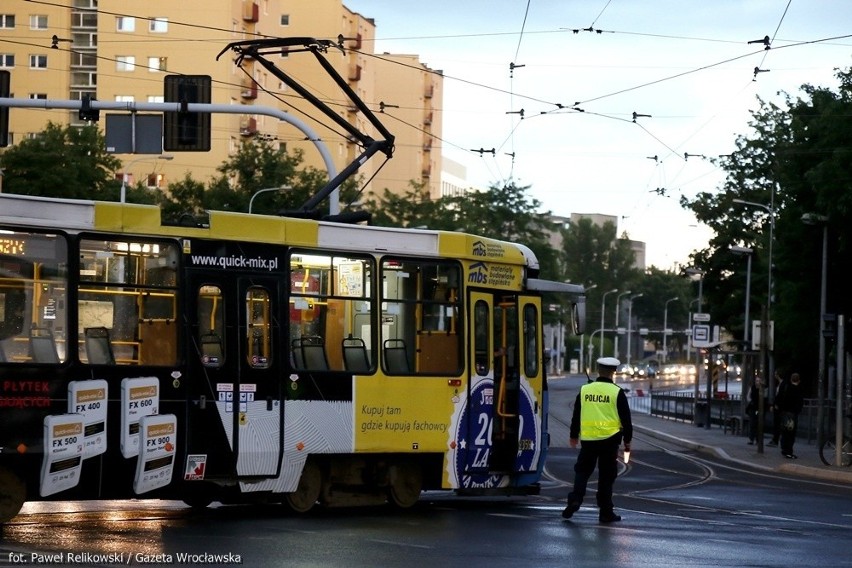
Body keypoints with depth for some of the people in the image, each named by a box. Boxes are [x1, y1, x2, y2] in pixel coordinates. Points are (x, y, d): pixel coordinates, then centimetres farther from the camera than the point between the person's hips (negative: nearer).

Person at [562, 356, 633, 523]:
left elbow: (576, 416, 12)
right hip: (609, 440, -2)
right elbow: (626, 419, -2)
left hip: (588, 439, 2)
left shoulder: (584, 390, 4)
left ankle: (575, 500, -6)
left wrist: (574, 436, 25)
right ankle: (606, 512, 7)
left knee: (582, 471, 14)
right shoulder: (617, 392, -5)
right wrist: (627, 441, 10)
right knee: (606, 476, 5)